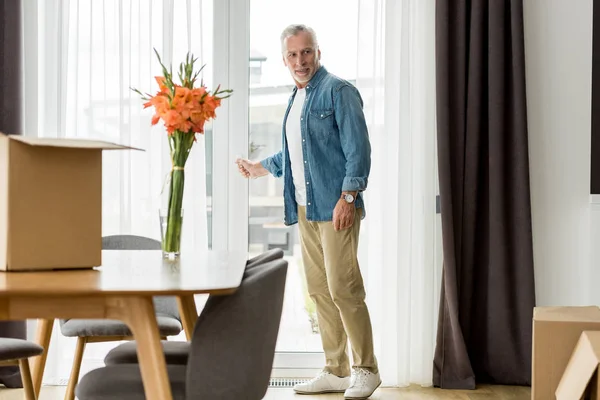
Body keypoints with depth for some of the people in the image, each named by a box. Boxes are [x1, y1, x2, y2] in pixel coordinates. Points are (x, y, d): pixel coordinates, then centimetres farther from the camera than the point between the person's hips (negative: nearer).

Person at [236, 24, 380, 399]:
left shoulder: (338, 91, -7)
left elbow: (358, 148, -13)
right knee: (319, 290, 10)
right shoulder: (296, 98, 19)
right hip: (305, 208, 8)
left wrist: (348, 196, -19)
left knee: (343, 288, -10)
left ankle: (366, 369, 2)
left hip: (335, 206, -8)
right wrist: (263, 167, 31)